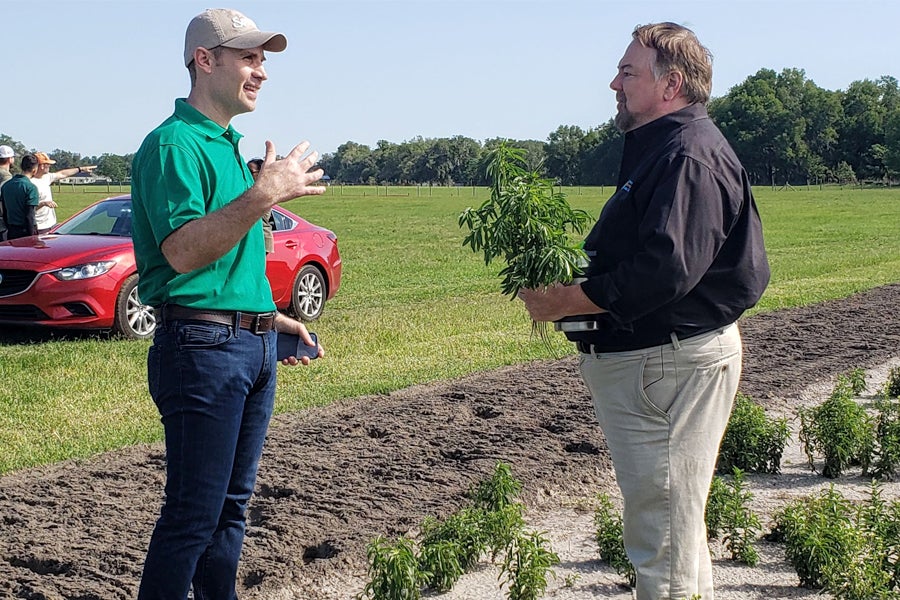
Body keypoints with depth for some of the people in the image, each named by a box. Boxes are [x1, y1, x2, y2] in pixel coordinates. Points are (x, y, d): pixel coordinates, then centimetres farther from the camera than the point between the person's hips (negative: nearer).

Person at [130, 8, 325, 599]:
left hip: (253, 345, 9)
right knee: (193, 514, -6)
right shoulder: (174, 143, -11)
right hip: (202, 346, -9)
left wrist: (274, 318, 20)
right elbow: (183, 252, -24)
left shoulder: (229, 146, 19)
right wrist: (265, 193, -26)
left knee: (232, 504, 14)